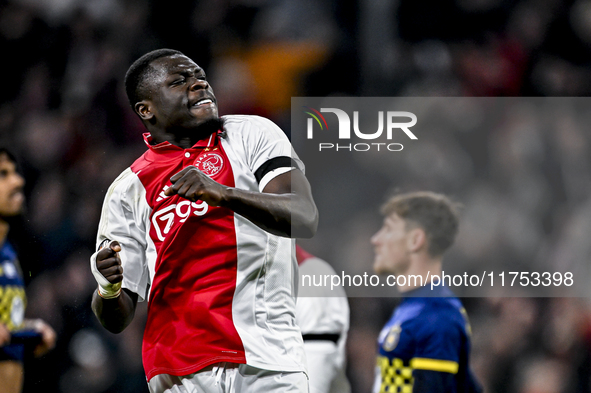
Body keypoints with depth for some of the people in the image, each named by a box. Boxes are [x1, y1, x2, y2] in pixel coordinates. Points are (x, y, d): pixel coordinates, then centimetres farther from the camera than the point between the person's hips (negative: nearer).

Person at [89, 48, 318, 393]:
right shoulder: (128, 190, 12)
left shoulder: (252, 135, 7)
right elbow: (118, 319, 11)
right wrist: (108, 289, -13)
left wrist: (222, 194, -25)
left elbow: (305, 219, -10)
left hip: (269, 364, -1)